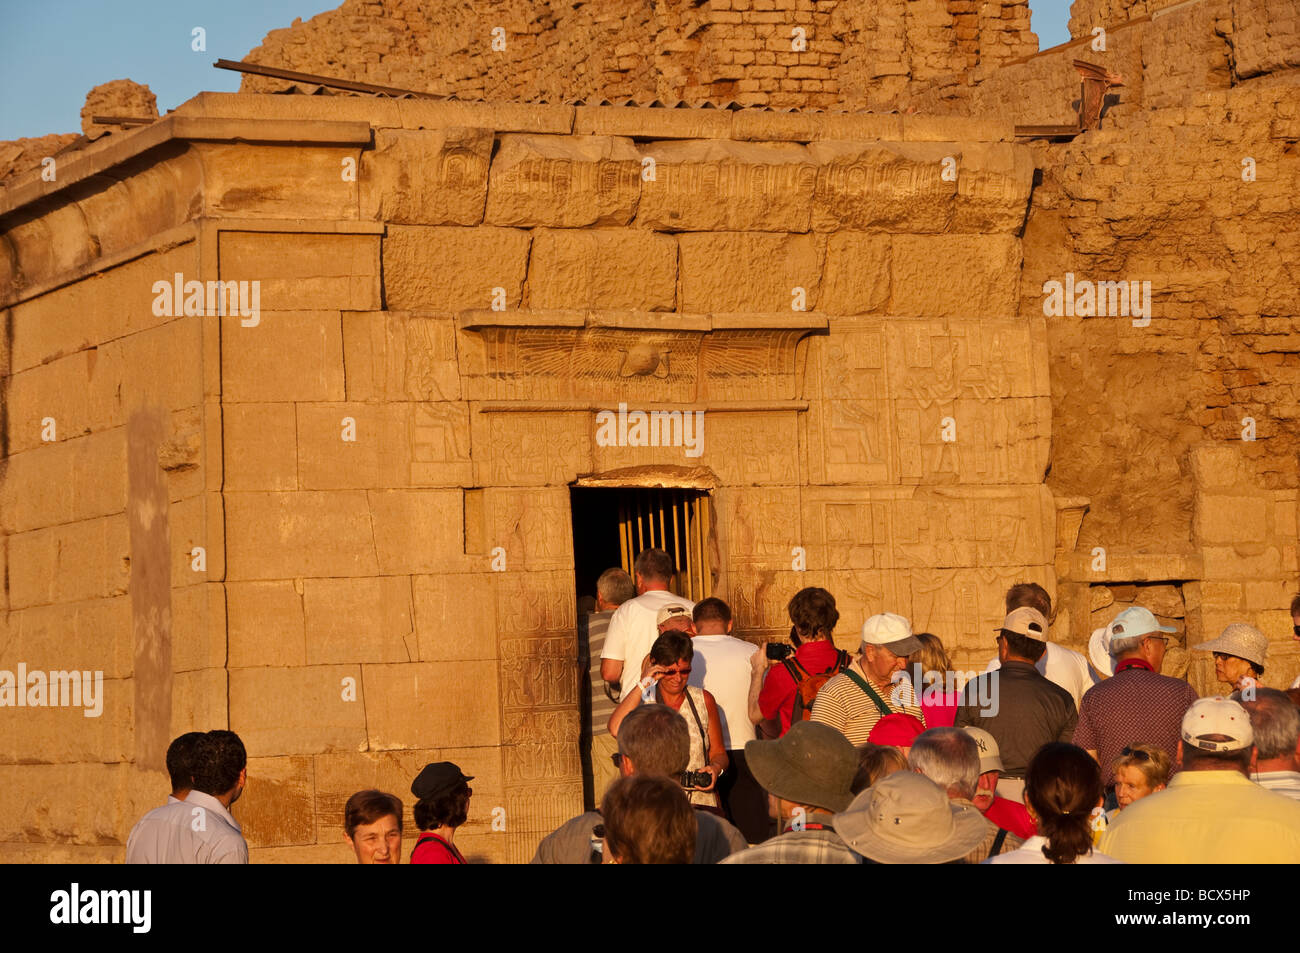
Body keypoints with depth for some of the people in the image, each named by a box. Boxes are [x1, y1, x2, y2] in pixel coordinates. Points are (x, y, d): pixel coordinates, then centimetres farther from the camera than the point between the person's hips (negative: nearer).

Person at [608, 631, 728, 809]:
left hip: (700, 800, 1)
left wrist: (715, 768, -5)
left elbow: (718, 753, 18)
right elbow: (616, 730, -16)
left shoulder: (704, 700, 10)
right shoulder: (643, 701, 5)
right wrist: (642, 685, -11)